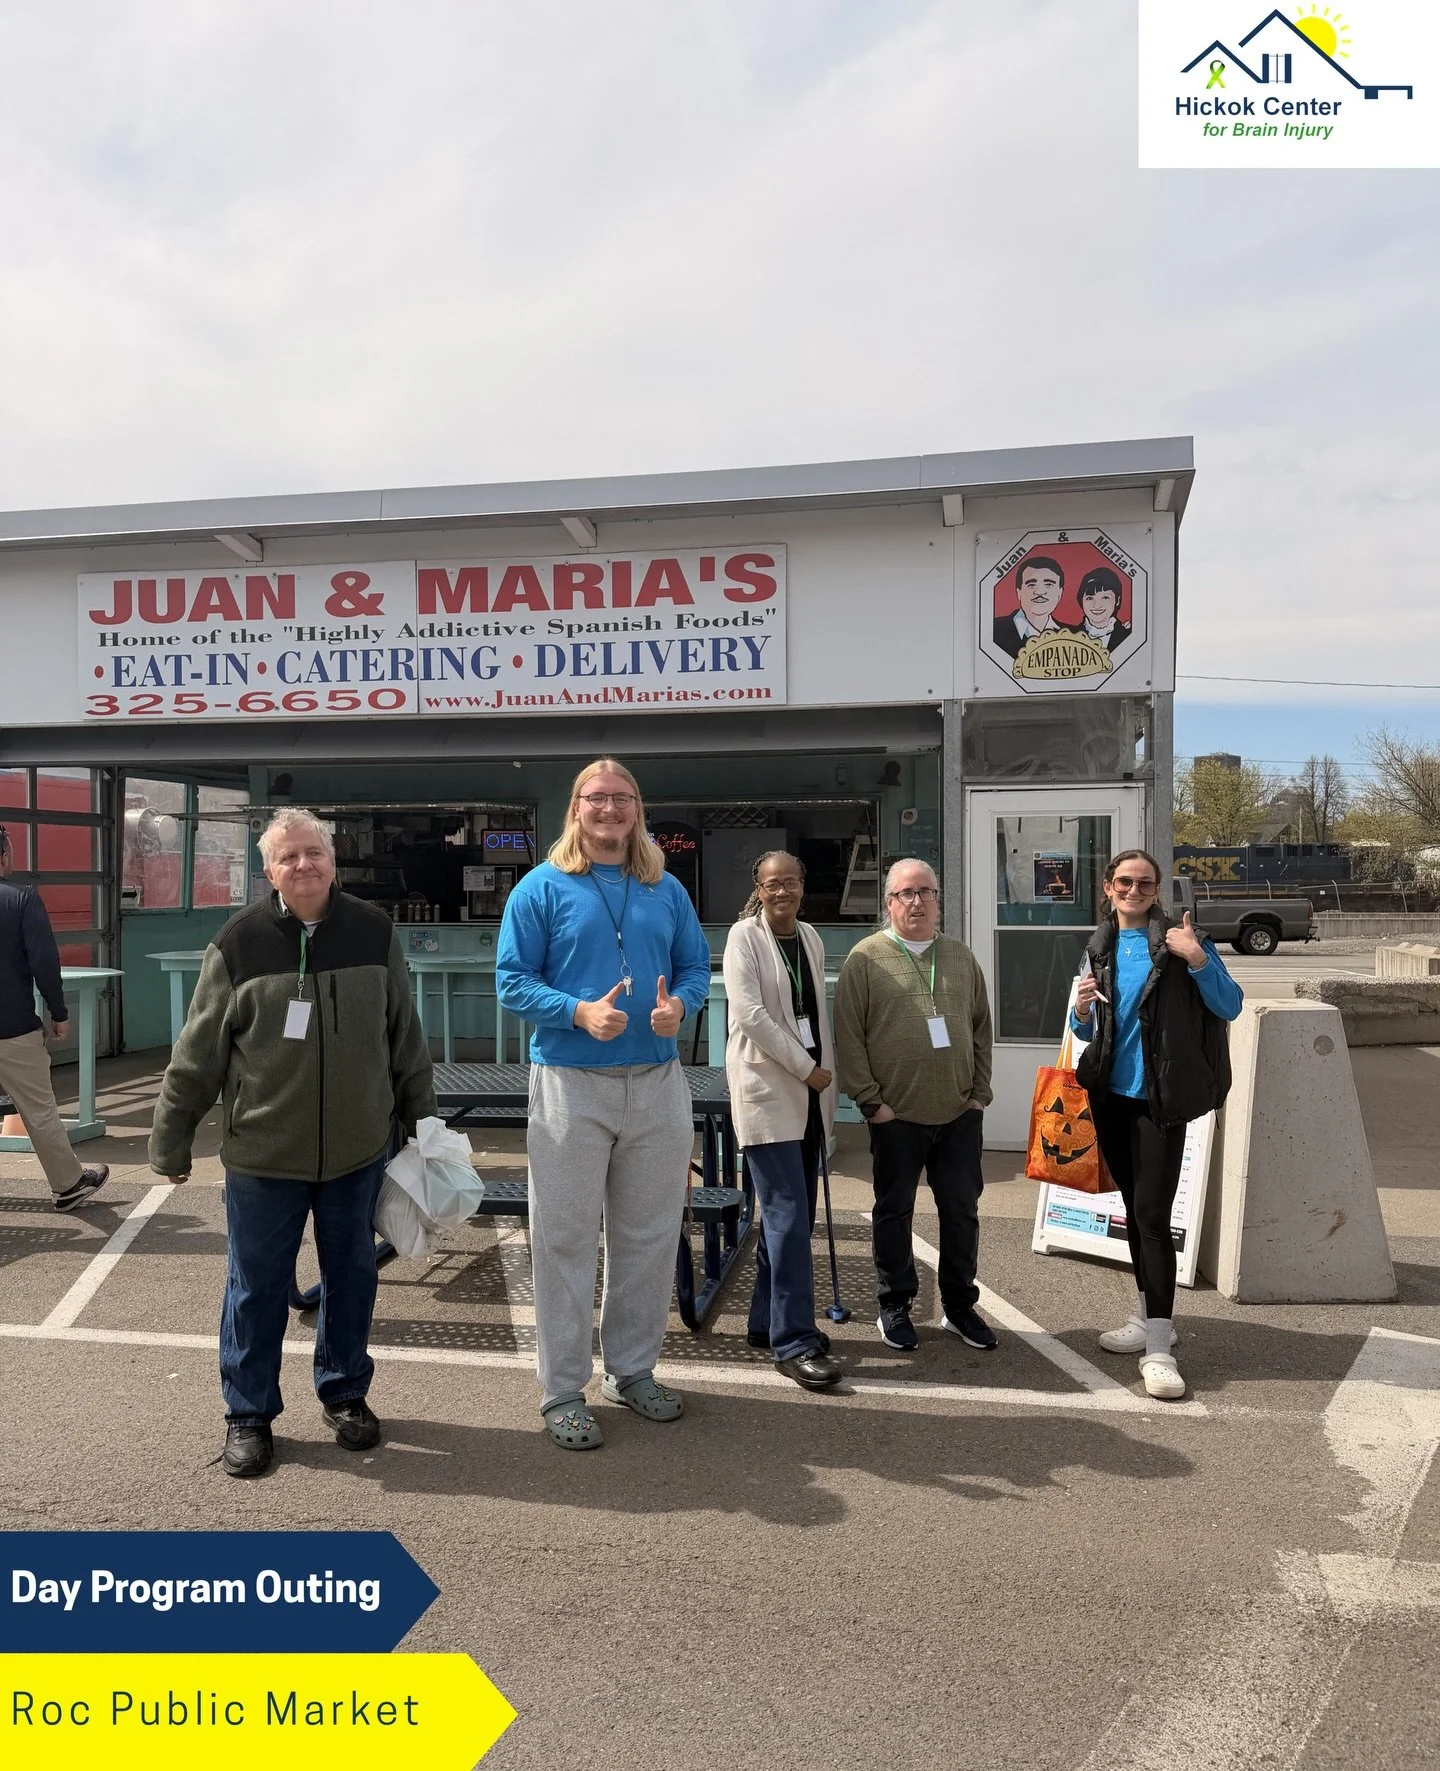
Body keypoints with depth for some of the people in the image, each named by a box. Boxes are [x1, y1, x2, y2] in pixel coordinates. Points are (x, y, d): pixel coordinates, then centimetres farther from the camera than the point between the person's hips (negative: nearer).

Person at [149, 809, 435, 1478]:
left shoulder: (372, 931, -1)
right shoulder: (239, 941, -7)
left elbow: (405, 1039, 7)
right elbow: (197, 1053, -2)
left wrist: (420, 1119, 11)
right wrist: (171, 1139, 2)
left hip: (358, 1150, 2)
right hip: (262, 1153, -2)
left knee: (352, 1277, 15)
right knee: (256, 1285, 9)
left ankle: (344, 1392, 35)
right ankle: (248, 1413, 29)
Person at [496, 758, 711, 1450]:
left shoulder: (667, 891, 10)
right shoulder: (541, 888, -2)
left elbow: (695, 966, 12)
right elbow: (511, 980, -5)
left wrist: (679, 1004, -11)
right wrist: (580, 1012, -20)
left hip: (658, 1082, 4)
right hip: (569, 1082, -4)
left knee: (649, 1236, 13)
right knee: (564, 1239, 2)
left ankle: (633, 1369, 30)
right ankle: (563, 1392, 15)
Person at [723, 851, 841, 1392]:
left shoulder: (810, 938, 12)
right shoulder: (744, 936, -7)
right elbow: (750, 1013, -15)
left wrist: (825, 1074, 11)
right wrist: (807, 1068, -13)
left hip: (808, 1092, 7)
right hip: (766, 1090, -7)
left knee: (790, 1214, 12)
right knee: (788, 1214, -9)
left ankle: (768, 1323, 24)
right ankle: (795, 1342, -3)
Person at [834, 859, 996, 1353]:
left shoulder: (960, 957, 10)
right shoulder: (866, 958, -4)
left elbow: (981, 1029, 14)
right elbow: (847, 1037, -7)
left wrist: (980, 1092, 6)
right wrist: (870, 1101, -10)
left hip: (960, 1114, 4)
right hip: (896, 1116, -4)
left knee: (962, 1210, 11)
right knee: (894, 1211, 8)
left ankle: (960, 1306, 27)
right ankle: (895, 1307, 23)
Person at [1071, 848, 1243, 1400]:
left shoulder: (1179, 940, -8)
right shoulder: (1098, 949, 7)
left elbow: (1230, 1006, -11)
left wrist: (1197, 958, -25)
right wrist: (1082, 1010, -9)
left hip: (1159, 1099, -5)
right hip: (1110, 1095, 6)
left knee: (1152, 1213, -10)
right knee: (1133, 1207, 15)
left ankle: (1159, 1347, -4)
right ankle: (1149, 1317, 29)